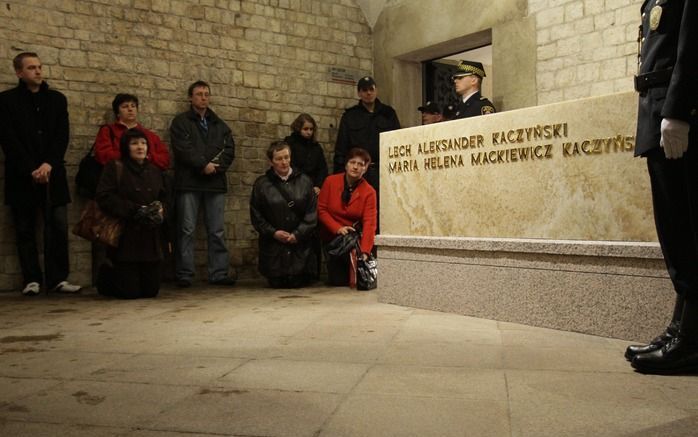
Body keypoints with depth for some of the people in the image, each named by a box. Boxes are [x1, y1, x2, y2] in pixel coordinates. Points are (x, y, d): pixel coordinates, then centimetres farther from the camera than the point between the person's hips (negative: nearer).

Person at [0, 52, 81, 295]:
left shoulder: (57, 99, 14)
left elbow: (62, 136, 5)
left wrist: (48, 164, -10)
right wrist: (31, 170, -11)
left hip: (52, 174, 2)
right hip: (22, 176, -1)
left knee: (58, 227, -4)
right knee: (25, 230, 1)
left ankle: (58, 278, 0)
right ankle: (32, 280, 6)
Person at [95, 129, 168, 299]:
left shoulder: (154, 170, 14)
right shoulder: (115, 168, -4)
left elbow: (164, 197, 19)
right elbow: (105, 198, -13)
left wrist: (160, 209, -5)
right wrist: (135, 210, -20)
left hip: (150, 239, 5)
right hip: (125, 238, -5)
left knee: (151, 291, 7)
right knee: (129, 292, -4)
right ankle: (106, 277, 28)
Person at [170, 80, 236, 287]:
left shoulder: (220, 125, 20)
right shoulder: (180, 122, 8)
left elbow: (229, 150, 8)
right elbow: (183, 149, -7)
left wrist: (215, 166, -9)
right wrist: (203, 165, -15)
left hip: (215, 183, 4)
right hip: (189, 183, -4)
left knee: (217, 231, 2)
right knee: (186, 230, -3)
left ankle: (218, 273, 7)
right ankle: (184, 274, 1)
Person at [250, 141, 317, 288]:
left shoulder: (304, 181, 3)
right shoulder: (261, 184, 1)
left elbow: (312, 212, -1)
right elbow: (256, 215, 2)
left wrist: (297, 234, -10)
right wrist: (273, 232, -10)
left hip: (300, 243, 0)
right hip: (273, 244, 0)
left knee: (299, 282, -2)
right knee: (277, 284, -1)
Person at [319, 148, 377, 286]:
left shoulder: (369, 191, -8)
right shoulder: (331, 181, -4)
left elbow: (369, 223, -17)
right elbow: (321, 209, -1)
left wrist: (364, 252, -29)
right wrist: (337, 228, -16)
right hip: (332, 237, 1)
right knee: (337, 281, -10)